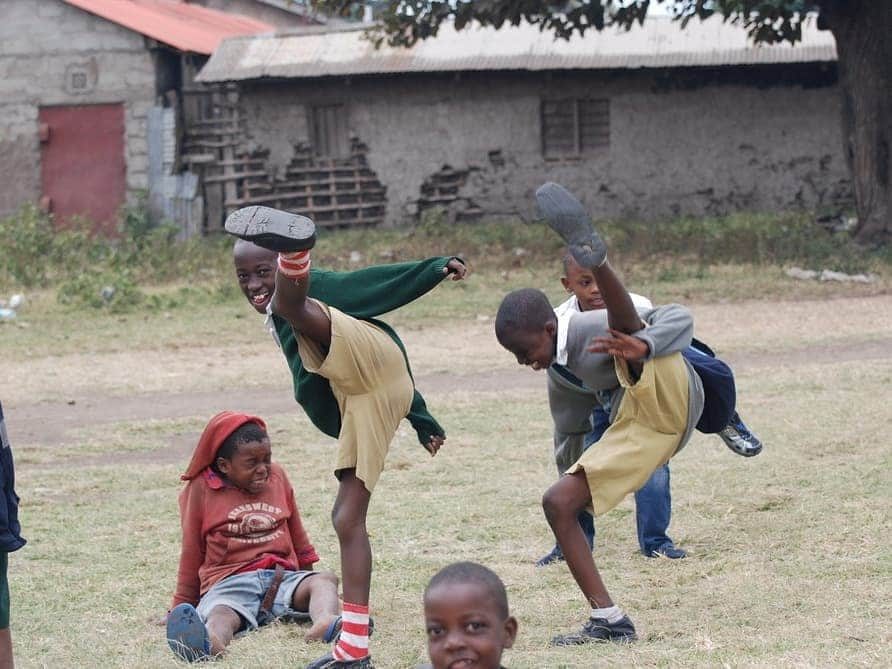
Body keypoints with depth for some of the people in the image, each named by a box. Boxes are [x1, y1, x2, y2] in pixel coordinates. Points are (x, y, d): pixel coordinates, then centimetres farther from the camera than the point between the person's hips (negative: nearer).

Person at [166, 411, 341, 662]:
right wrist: (182, 605, 17)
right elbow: (192, 552, 13)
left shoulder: (277, 477, 17)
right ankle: (206, 642, -76)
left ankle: (325, 623, -63)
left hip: (281, 577, 4)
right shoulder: (201, 490, 7)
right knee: (221, 615, -38)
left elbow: (296, 534, 28)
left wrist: (307, 572, 34)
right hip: (229, 585, -4)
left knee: (325, 579, -27)